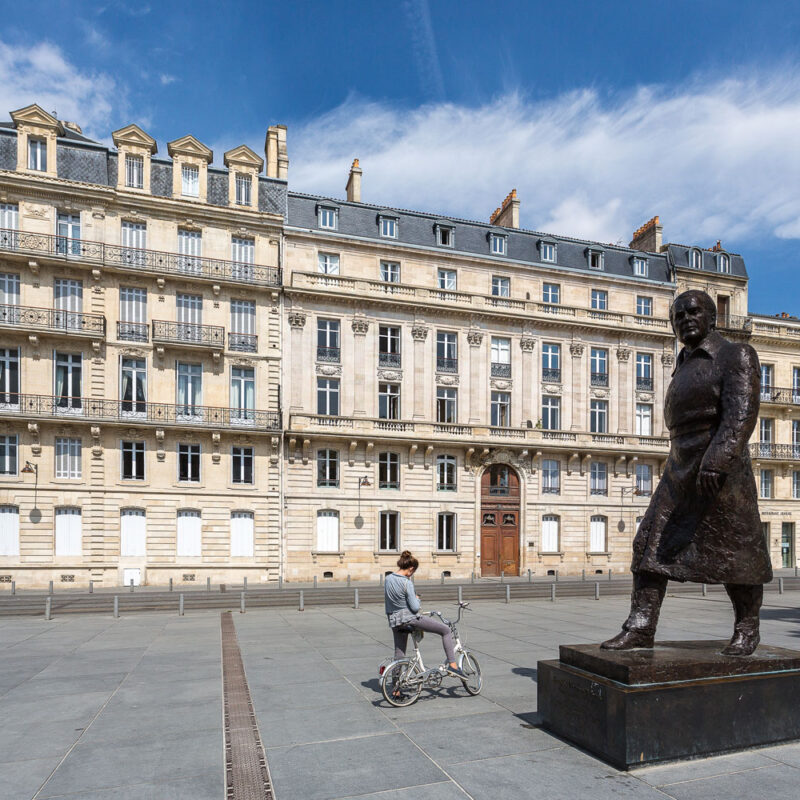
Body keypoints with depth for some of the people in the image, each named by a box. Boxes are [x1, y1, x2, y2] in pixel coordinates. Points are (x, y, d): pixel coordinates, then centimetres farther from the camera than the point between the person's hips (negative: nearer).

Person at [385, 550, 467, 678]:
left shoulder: (388, 578, 5)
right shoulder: (406, 583, -17)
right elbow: (415, 607, -17)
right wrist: (417, 598, 4)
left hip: (394, 621, 7)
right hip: (410, 618, -7)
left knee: (399, 654, 18)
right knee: (446, 630, 4)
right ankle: (452, 665, 0)